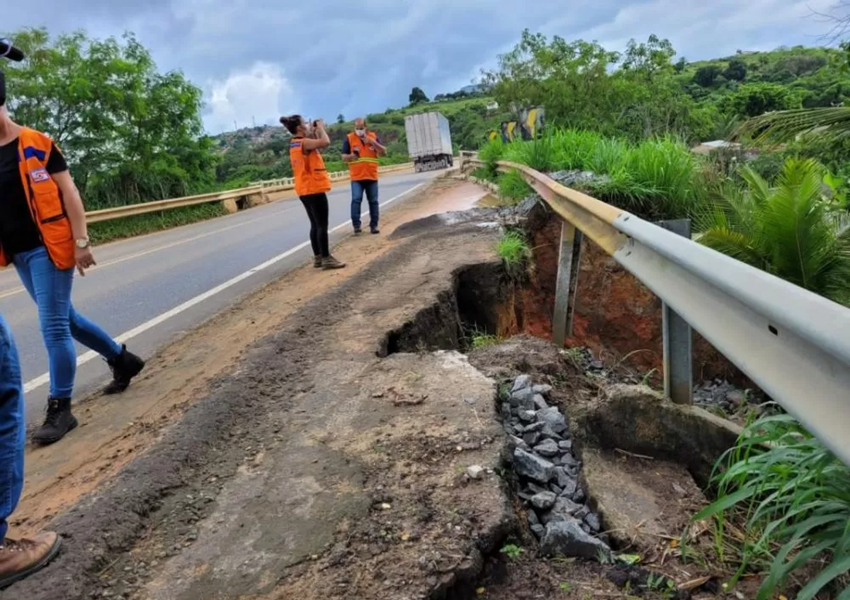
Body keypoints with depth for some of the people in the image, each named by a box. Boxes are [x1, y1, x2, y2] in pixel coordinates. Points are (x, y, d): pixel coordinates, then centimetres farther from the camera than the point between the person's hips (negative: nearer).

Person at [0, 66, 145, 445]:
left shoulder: (36, 145, -6)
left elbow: (69, 193, -9)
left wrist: (80, 241, -15)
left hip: (48, 248, -7)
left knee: (53, 326, -5)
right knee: (64, 319, 16)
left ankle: (60, 409, 4)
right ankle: (121, 359, 34)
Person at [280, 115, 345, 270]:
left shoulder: (295, 144, 13)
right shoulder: (304, 142, -16)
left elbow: (316, 145, 23)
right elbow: (325, 142, -29)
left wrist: (314, 131, 11)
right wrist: (320, 127, -13)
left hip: (305, 189, 10)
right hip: (314, 188, -10)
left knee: (315, 224, 13)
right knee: (322, 224, -7)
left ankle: (318, 257, 16)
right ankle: (326, 258, -5)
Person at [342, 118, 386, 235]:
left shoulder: (373, 136, 6)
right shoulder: (349, 138, 1)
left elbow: (383, 152, 0)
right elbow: (344, 156, 1)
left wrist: (373, 142, -13)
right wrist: (352, 156, -21)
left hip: (372, 176, 2)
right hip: (356, 177, -2)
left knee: (373, 201, 5)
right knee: (356, 199, -14)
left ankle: (374, 225, 13)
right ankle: (356, 225, -8)